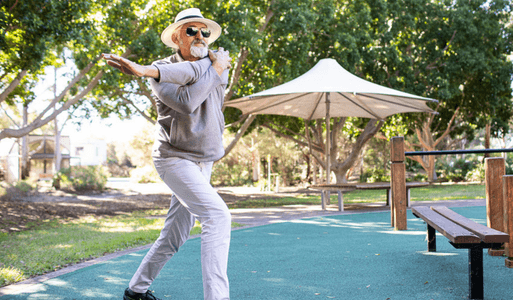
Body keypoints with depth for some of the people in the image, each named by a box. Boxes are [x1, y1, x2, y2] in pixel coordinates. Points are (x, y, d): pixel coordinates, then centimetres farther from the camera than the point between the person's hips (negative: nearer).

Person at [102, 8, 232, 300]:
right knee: (218, 216, -22)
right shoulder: (160, 70, -6)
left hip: (204, 161, 5)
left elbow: (193, 71, -23)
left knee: (175, 234, 12)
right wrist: (214, 70, -17)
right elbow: (187, 103, -25)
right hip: (176, 158, -5)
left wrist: (147, 70, -34)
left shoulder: (219, 59, 1)